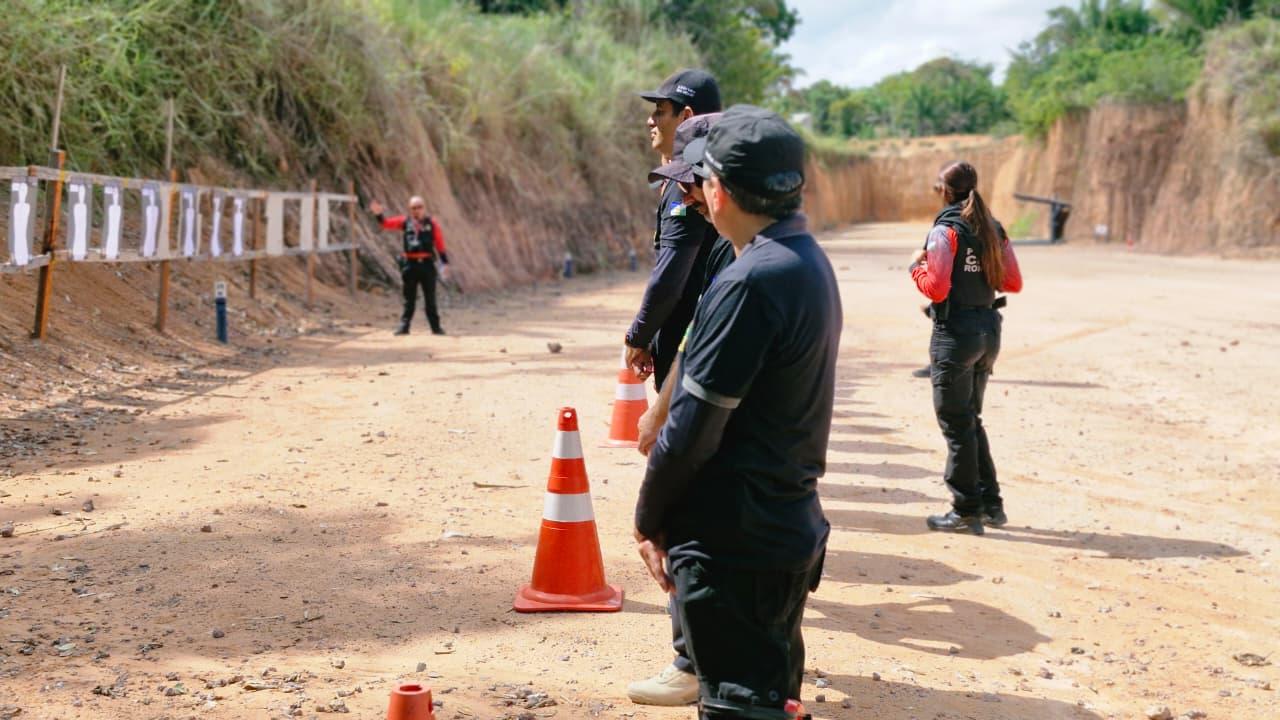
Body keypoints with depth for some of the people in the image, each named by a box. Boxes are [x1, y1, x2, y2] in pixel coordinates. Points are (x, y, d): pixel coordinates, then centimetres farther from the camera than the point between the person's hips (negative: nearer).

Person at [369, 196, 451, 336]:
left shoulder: (432, 223, 3)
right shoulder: (404, 222, 6)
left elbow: (440, 244, 2)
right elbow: (387, 223, 2)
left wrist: (445, 263, 0)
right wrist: (379, 215, -17)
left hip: (427, 264, -1)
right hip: (410, 264, 1)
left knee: (430, 298, 5)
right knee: (409, 298, 6)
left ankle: (435, 326, 11)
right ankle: (404, 325, 9)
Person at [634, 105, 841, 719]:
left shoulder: (750, 282, -22)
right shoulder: (810, 261, 8)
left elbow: (694, 424, -19)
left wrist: (648, 519, -5)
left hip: (731, 544, -10)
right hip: (792, 528, 10)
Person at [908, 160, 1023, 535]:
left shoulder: (946, 230, -13)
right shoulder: (993, 229, 8)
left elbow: (936, 289, -19)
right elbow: (1013, 282, 10)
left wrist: (916, 266, -2)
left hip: (956, 333, -7)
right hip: (989, 331, 7)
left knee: (956, 424, 2)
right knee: (971, 419, 19)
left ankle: (967, 511, 7)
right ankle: (990, 503, 21)